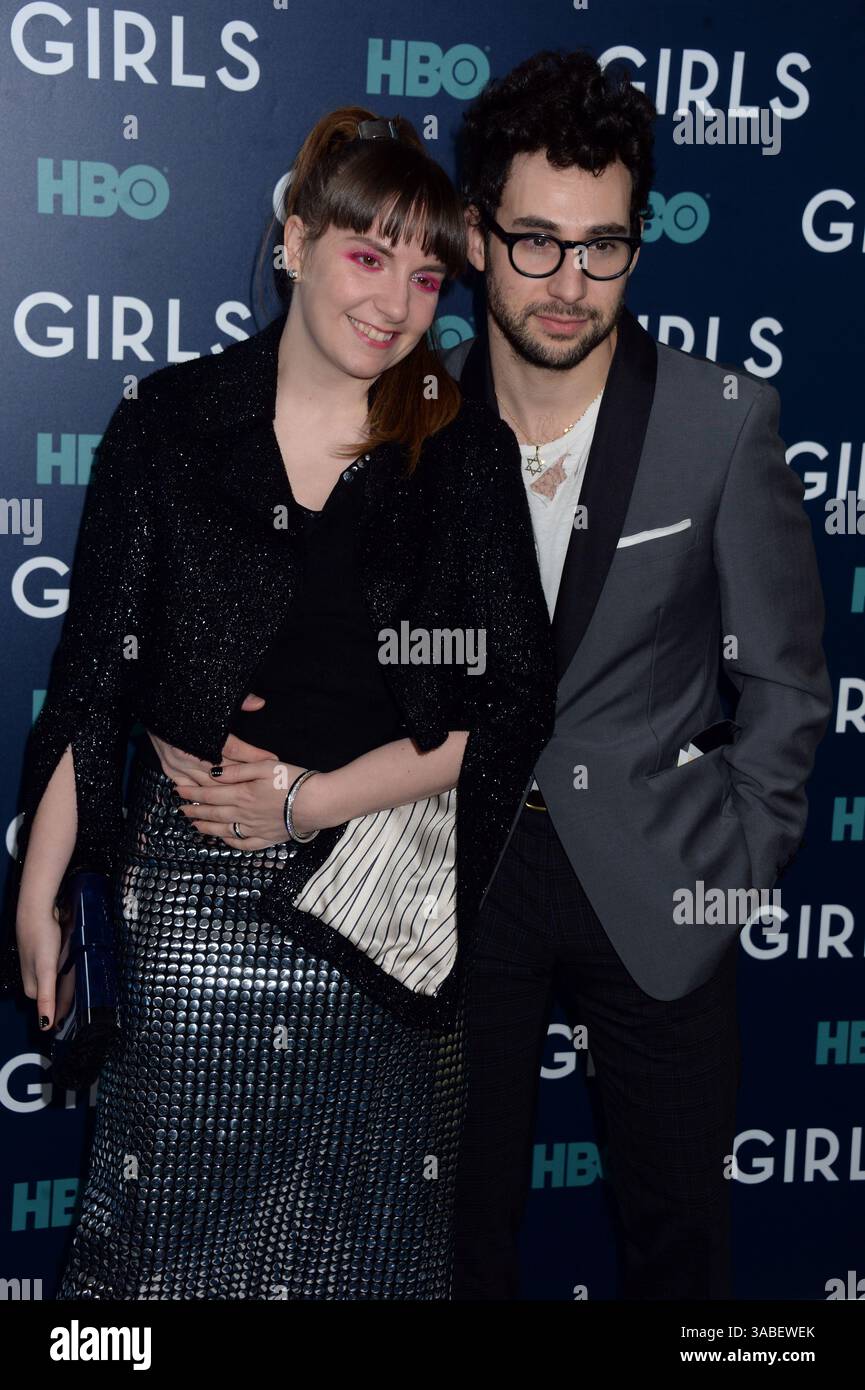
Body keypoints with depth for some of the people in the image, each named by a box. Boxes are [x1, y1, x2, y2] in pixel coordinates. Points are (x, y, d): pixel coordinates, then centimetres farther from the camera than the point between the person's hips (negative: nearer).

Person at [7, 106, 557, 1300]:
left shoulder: (467, 452, -1)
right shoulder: (168, 426, -2)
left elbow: (514, 702, -4)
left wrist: (311, 800, -12)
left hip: (387, 891, 1)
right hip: (191, 888, 0)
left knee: (367, 1220, 14)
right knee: (180, 1205, 7)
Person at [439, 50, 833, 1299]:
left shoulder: (726, 422, -11)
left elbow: (785, 680, -4)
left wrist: (733, 868, -6)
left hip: (654, 882, -1)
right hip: (463, 871, 2)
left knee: (679, 1220, 15)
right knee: (464, 1215, 16)